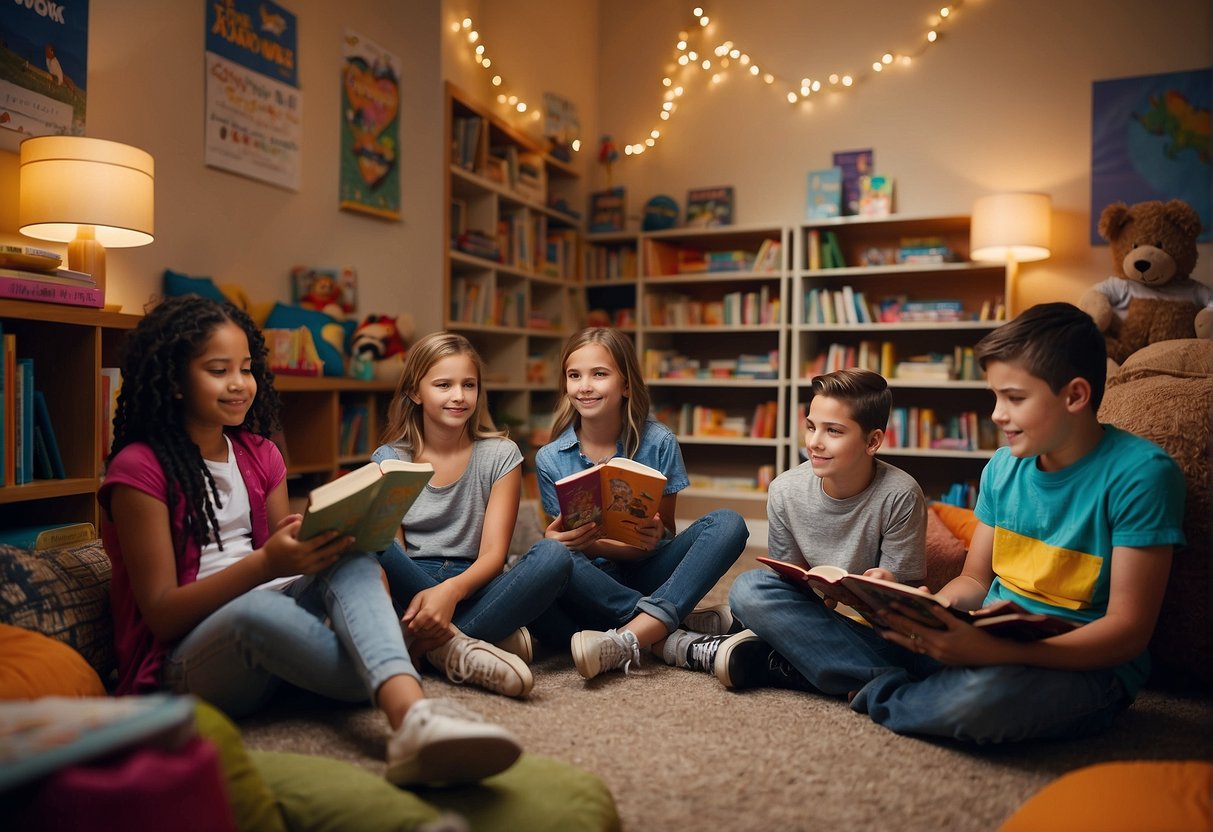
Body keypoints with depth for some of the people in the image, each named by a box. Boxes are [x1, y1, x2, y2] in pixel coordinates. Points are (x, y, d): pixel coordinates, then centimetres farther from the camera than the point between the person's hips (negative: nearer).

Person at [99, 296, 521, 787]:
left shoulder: (260, 455, 11)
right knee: (256, 609, -40)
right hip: (185, 663, -5)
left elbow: (289, 556, 11)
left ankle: (413, 720, -52)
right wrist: (264, 564, -27)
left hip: (269, 630, 5)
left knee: (352, 559, -27)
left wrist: (327, 540, -12)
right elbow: (161, 613, -12)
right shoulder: (139, 469, -7)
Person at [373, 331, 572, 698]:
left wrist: (452, 590, -29)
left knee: (553, 556, -28)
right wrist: (418, 598, -29)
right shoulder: (389, 460, 6)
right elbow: (388, 551, -5)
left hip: (471, 589, 0)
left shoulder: (500, 455, 4)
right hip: (409, 591, 0)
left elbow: (493, 554, -6)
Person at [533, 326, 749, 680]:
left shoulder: (659, 443, -4)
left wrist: (656, 535, -24)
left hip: (646, 576, 1)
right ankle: (677, 626, -27)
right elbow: (573, 542, 0)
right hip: (592, 585, -1)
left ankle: (628, 639, -38)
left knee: (728, 524, -22)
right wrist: (560, 541, -24)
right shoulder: (551, 459, -3)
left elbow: (666, 532, 1)